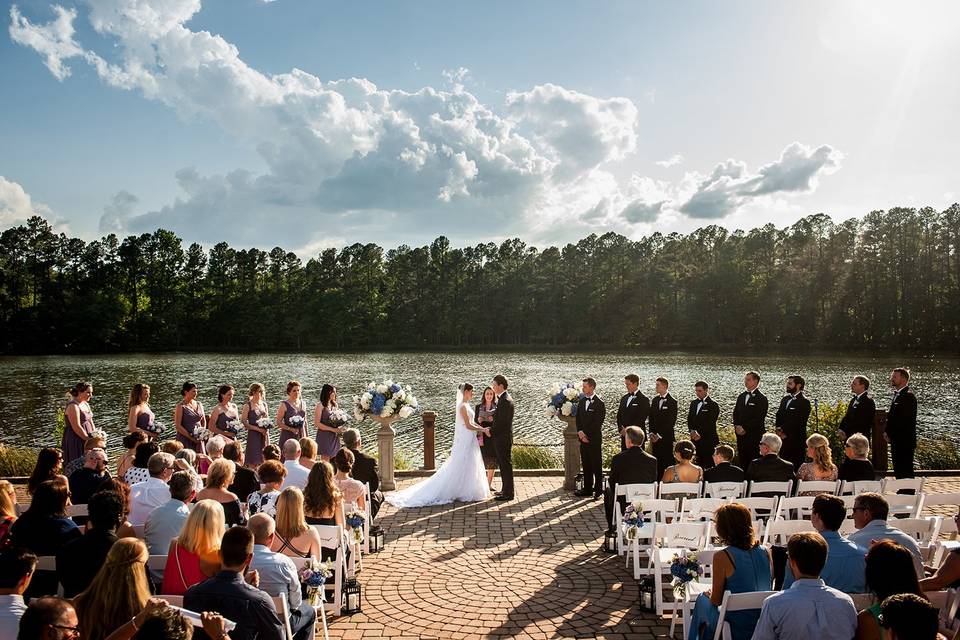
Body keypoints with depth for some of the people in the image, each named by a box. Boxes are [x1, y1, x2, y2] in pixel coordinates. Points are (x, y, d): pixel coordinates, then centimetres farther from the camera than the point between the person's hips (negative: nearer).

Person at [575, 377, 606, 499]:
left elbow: (597, 423, -15)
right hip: (584, 438, 7)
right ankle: (587, 489, 20)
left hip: (594, 439, -7)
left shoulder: (599, 403, -11)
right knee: (586, 465, 12)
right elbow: (578, 419, 12)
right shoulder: (582, 401, 11)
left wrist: (586, 434, -12)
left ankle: (598, 489, 9)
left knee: (596, 465, 1)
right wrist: (580, 432, -3)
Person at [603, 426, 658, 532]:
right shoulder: (652, 460, -7)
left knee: (607, 491, 29)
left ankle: (611, 527, 35)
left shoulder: (618, 459, -13)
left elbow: (612, 482, -3)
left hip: (624, 507, -2)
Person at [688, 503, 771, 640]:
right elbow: (769, 586, 11)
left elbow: (716, 601, -12)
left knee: (702, 600, 23)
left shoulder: (722, 557, -20)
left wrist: (709, 594, 13)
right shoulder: (765, 552, -4)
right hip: (765, 623, 5)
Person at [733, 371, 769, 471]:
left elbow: (759, 418, -13)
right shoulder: (741, 397, 15)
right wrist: (737, 426, -4)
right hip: (741, 434, 6)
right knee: (742, 460, 8)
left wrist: (745, 429, -14)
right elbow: (735, 413, 14)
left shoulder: (761, 399, -7)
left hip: (754, 435, -6)